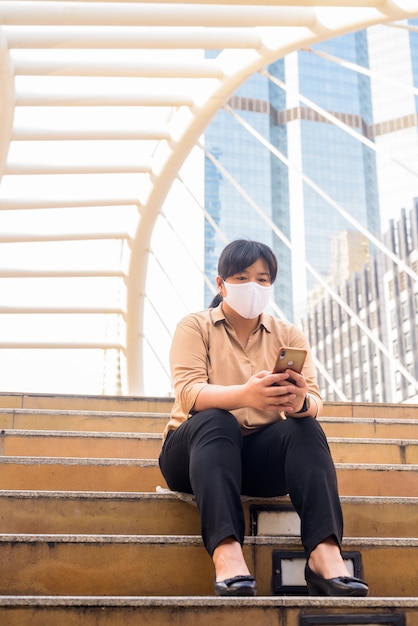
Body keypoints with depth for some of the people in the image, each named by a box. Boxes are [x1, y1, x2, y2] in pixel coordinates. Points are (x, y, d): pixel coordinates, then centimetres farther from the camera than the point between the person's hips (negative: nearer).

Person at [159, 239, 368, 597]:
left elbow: (315, 402, -6)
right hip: (201, 447, -2)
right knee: (215, 421, -33)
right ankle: (226, 554, -48)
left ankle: (325, 555, -39)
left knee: (305, 428, -26)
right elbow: (187, 392, -17)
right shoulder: (195, 327, 1)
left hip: (262, 456, 3)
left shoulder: (289, 335, 9)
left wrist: (300, 402, -33)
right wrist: (244, 395, -38)